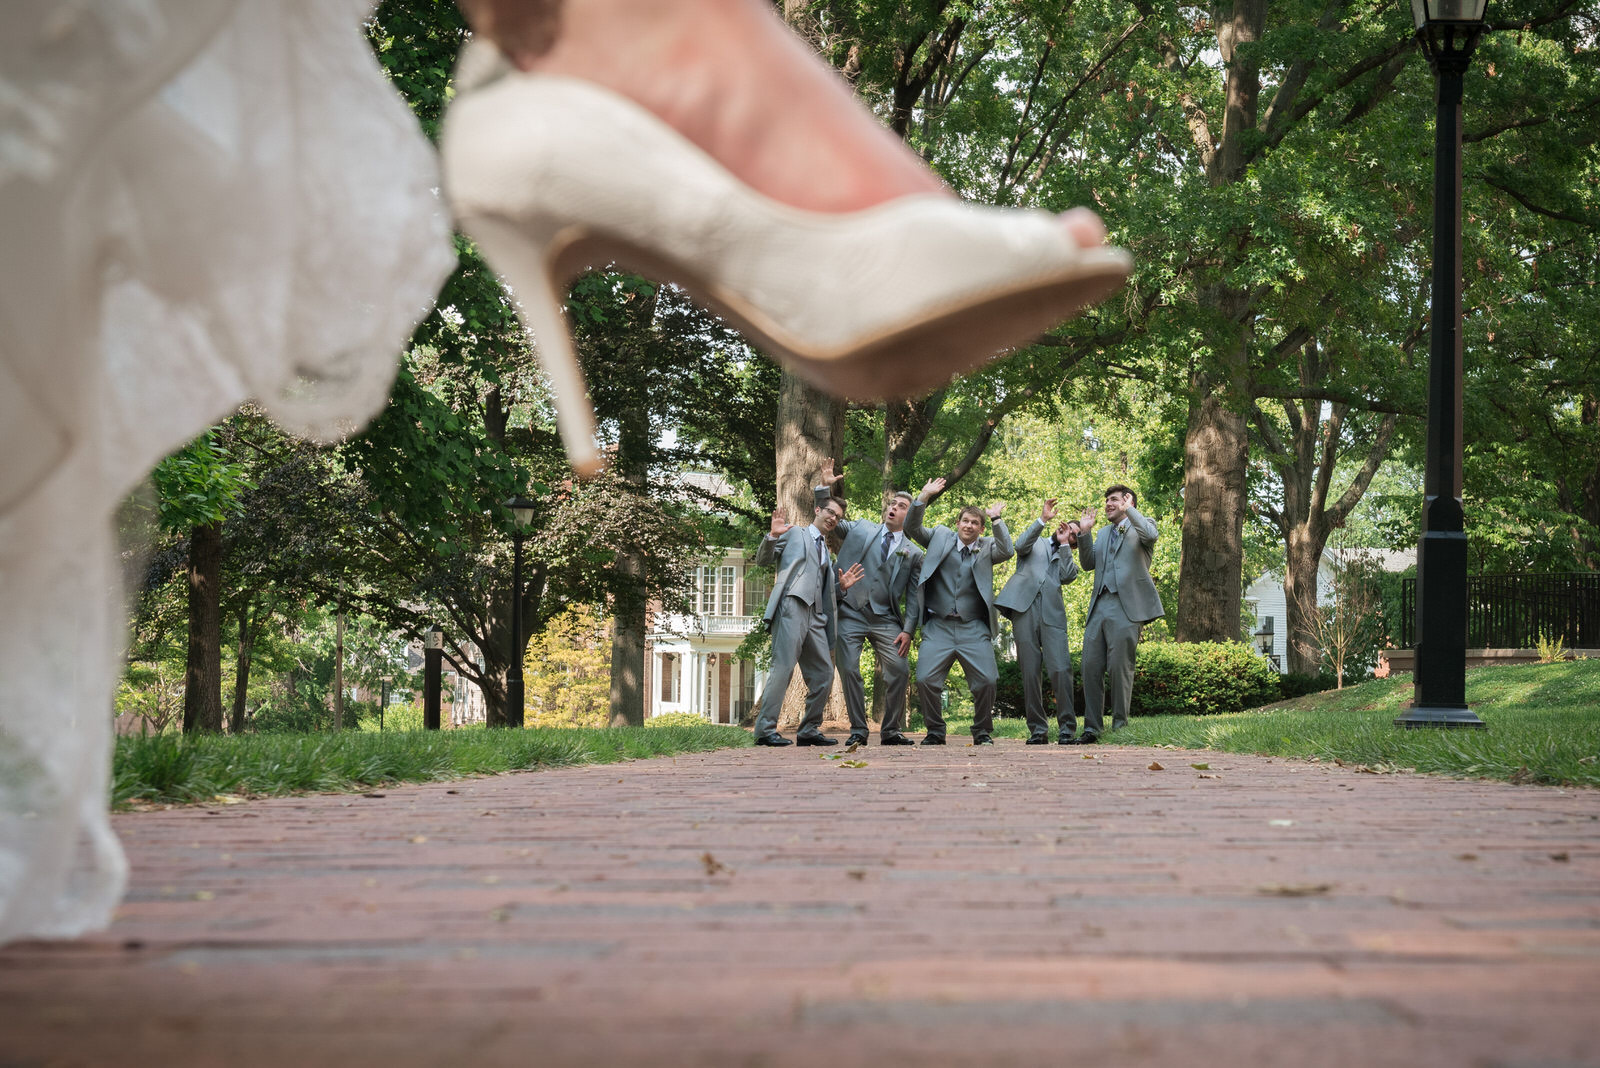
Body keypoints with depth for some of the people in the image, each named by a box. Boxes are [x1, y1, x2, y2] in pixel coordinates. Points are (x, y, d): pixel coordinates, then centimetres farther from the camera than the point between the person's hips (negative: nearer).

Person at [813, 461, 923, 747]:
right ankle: (858, 731, 4)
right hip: (850, 614, 0)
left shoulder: (913, 553, 9)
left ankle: (891, 731, 3)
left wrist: (908, 630, -6)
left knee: (900, 670, -10)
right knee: (849, 670, -6)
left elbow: (914, 596, 6)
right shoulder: (861, 528, 11)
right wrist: (825, 487, 1)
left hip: (886, 619, 0)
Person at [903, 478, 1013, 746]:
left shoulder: (987, 547, 12)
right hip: (939, 626, 0)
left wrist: (996, 518, -7)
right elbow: (912, 528, 5)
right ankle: (935, 730, 5)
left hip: (974, 628, 0)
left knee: (986, 680, -12)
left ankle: (982, 731, 8)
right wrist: (924, 497, -6)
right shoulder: (941, 537, 13)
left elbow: (1006, 552, -6)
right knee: (925, 679, -13)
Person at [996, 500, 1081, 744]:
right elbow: (1021, 545, 2)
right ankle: (1037, 729, 0)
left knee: (1060, 669, -13)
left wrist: (1064, 544, 11)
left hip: (1052, 613, 1)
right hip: (1024, 608, -1)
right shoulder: (1036, 544, 25)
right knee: (1030, 672, -4)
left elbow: (1067, 576, 6)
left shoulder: (1067, 557, 27)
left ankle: (1067, 728, -10)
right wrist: (1043, 520, -3)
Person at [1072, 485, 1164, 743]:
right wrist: (1084, 533, 6)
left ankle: (1120, 727, -1)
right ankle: (1092, 728, 6)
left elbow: (1151, 535, -18)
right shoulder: (1103, 533, 26)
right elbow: (1088, 564, 18)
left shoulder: (1139, 528, 7)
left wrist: (1128, 509, -10)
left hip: (1126, 608, -7)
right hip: (1099, 607, 7)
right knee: (1091, 667, 2)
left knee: (1119, 667, -8)